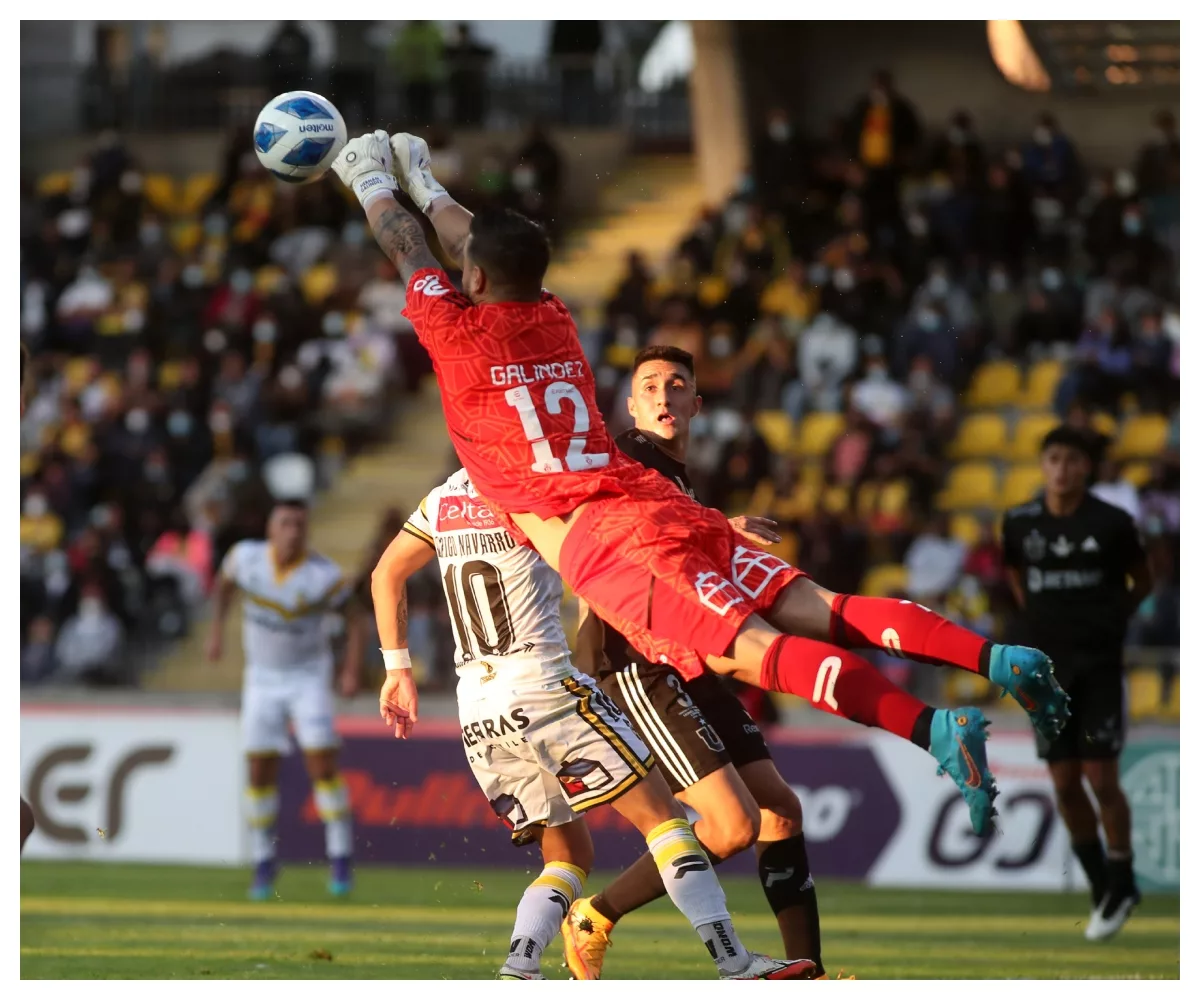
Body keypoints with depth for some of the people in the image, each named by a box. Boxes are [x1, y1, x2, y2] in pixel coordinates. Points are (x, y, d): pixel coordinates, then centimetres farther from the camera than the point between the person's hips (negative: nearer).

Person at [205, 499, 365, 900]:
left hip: (309, 675, -2)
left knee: (323, 763, -12)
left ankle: (340, 859, -4)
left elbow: (354, 617, -7)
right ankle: (263, 864, 12)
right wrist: (217, 629, 10)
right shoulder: (246, 557, -12)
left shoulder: (322, 576, -20)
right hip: (262, 678, 3)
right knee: (261, 772, 0)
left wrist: (352, 671, -16)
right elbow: (225, 580, 11)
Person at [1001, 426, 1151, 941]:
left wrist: (1110, 618, -1)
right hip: (1048, 667, 3)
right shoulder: (1019, 522, 2)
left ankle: (1122, 884, 10)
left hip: (1099, 666, -3)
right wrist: (1036, 615, 11)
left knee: (1101, 779, -8)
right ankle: (1102, 890, 18)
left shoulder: (1112, 523, -7)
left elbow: (1142, 580, 8)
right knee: (1065, 784, 3)